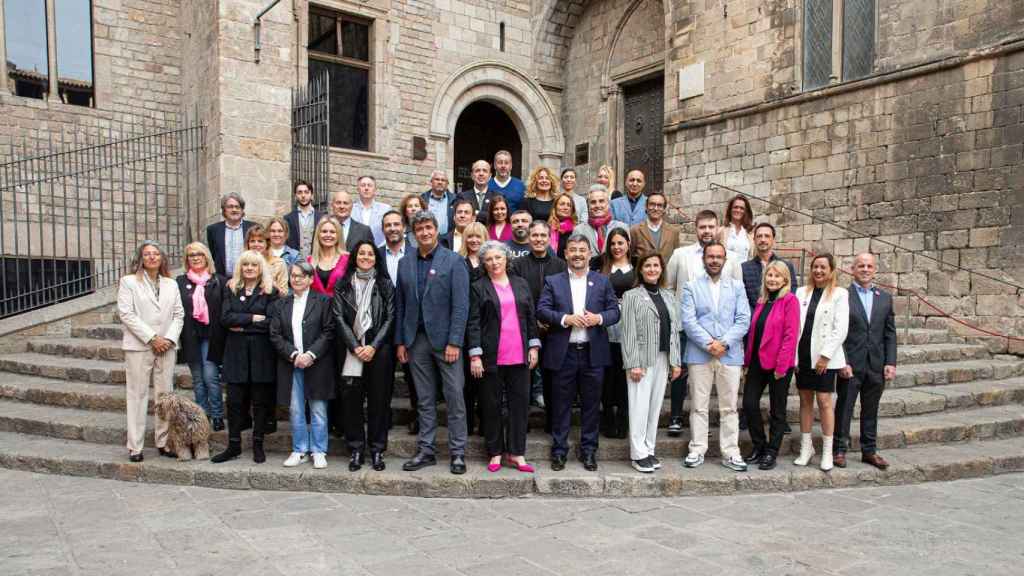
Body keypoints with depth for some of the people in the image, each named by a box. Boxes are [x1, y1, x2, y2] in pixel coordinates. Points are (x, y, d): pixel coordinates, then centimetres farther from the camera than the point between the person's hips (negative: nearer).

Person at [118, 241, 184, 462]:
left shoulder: (171, 284, 14)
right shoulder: (129, 282, 2)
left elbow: (178, 314, 10)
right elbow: (126, 314, -7)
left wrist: (169, 338, -6)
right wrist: (152, 338, -12)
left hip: (166, 347, 3)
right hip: (138, 347, -3)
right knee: (137, 395, -1)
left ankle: (164, 442, 12)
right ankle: (135, 446, 6)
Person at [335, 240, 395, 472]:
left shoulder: (385, 285, 7)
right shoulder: (343, 285, 9)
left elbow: (389, 318, 2)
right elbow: (339, 317, 2)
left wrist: (373, 346, -9)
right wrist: (355, 347, -8)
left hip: (378, 349, -1)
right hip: (351, 350, 1)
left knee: (378, 398, 2)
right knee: (351, 398, 0)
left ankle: (377, 450, 13)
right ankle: (356, 450, 11)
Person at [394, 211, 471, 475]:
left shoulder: (453, 261, -3)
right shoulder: (405, 263, 10)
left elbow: (461, 304, -8)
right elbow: (400, 305, 11)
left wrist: (454, 342, -14)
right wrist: (400, 341, 6)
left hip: (445, 339, -4)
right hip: (416, 340, 4)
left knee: (454, 397, 1)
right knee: (425, 399, 10)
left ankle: (458, 452, 10)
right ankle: (426, 450, 19)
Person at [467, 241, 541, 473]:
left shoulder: (521, 284, 11)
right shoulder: (479, 287, 1)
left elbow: (531, 317, 13)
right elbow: (473, 323, -4)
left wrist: (534, 347, 7)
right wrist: (475, 356, -10)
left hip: (519, 356, 3)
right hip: (491, 356, -3)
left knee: (520, 402, 4)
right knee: (492, 405, 5)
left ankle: (516, 453, 14)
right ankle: (495, 453, 17)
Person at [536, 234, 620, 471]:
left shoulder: (602, 281, 9)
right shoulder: (552, 281, 5)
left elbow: (615, 311, 6)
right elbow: (542, 310, -3)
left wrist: (599, 318, -14)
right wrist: (565, 319, -17)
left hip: (593, 353, 1)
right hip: (563, 353, -1)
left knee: (591, 404, 8)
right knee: (561, 405, 5)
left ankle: (589, 450, 21)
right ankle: (559, 451, 16)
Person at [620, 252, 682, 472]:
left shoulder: (669, 296, 14)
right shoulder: (632, 296, -2)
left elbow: (674, 330, 13)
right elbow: (628, 333, -7)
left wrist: (676, 361, 8)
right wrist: (633, 364, -13)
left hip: (663, 359, 5)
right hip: (642, 359, -5)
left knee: (655, 406, 10)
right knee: (640, 406, -2)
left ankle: (649, 450, 19)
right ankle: (638, 454, 7)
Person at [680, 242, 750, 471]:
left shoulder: (736, 286, 10)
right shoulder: (691, 287, 5)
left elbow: (743, 320, 0)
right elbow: (688, 321, -5)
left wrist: (724, 343, -12)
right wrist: (708, 344, -14)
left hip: (730, 355, 1)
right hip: (699, 355, -1)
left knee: (729, 407, 6)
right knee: (698, 407, 4)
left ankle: (730, 453, 14)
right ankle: (697, 450, 13)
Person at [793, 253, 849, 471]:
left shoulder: (839, 294, -1)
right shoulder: (802, 292, 8)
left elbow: (840, 329, -7)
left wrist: (825, 355, -13)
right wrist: (793, 355, 0)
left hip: (825, 357, -3)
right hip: (803, 355, 4)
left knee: (824, 401, -2)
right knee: (805, 400, 10)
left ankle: (827, 452, 9)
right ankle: (806, 448, 20)